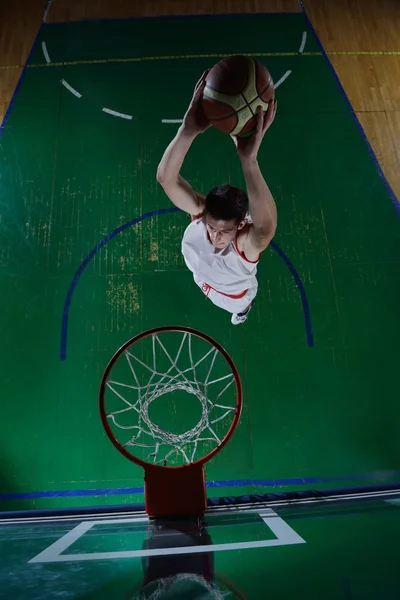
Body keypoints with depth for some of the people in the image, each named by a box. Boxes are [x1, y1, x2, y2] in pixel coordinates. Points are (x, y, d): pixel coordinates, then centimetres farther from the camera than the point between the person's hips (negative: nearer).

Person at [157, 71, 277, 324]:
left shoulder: (247, 242, -51)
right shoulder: (200, 211, -42)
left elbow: (266, 225, -78)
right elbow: (165, 178, -60)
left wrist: (248, 158, -92)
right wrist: (188, 130, -79)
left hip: (235, 297, -1)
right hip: (203, 281, 2)